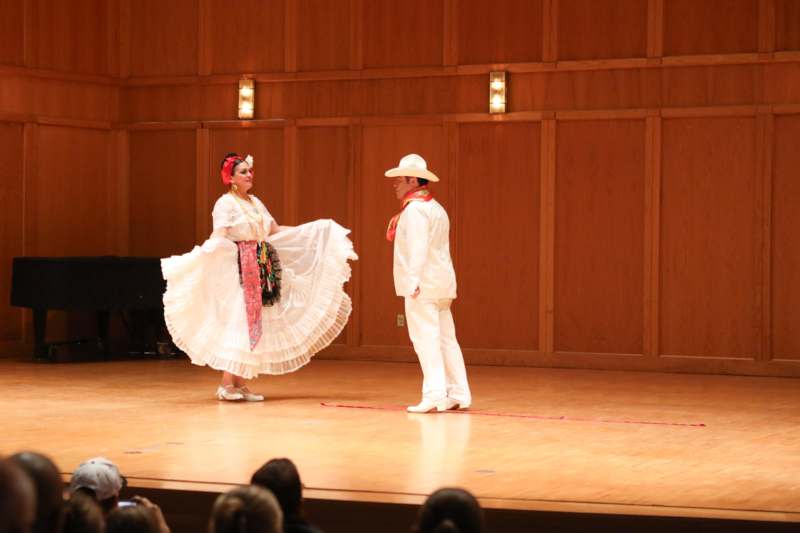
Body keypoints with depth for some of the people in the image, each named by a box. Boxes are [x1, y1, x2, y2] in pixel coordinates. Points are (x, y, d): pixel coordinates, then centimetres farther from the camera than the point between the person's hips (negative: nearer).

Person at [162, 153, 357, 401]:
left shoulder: (255, 202, 17)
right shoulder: (225, 203, -8)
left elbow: (276, 231, 20)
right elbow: (219, 236, -21)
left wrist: (319, 227, 21)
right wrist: (204, 251, -44)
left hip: (261, 271, 8)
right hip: (238, 269, -8)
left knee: (253, 325, 6)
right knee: (237, 324, -11)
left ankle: (240, 385, 9)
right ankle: (226, 384, -6)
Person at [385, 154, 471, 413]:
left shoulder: (415, 209, -10)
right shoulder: (436, 208, 20)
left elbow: (418, 248, -20)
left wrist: (414, 281, -25)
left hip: (422, 286, -9)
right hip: (442, 284, 10)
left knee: (426, 339, -9)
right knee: (446, 339, 10)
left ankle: (434, 395, -13)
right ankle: (458, 395, 12)